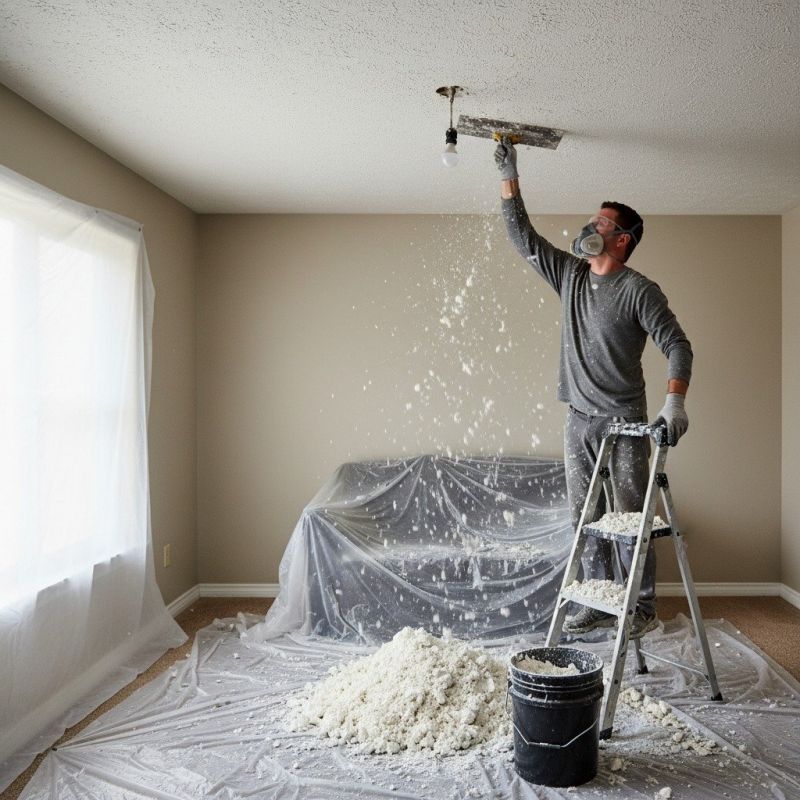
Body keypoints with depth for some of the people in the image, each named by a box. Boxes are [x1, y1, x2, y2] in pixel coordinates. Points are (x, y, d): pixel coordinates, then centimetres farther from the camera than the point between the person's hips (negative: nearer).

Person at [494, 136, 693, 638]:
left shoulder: (639, 290, -8)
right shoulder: (569, 274, 9)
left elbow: (677, 344, -11)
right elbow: (522, 235, 10)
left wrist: (675, 400, -26)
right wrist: (509, 175, 5)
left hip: (624, 424, -6)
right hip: (578, 421, 6)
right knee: (586, 520, 10)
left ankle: (643, 609, 13)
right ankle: (600, 604, 22)